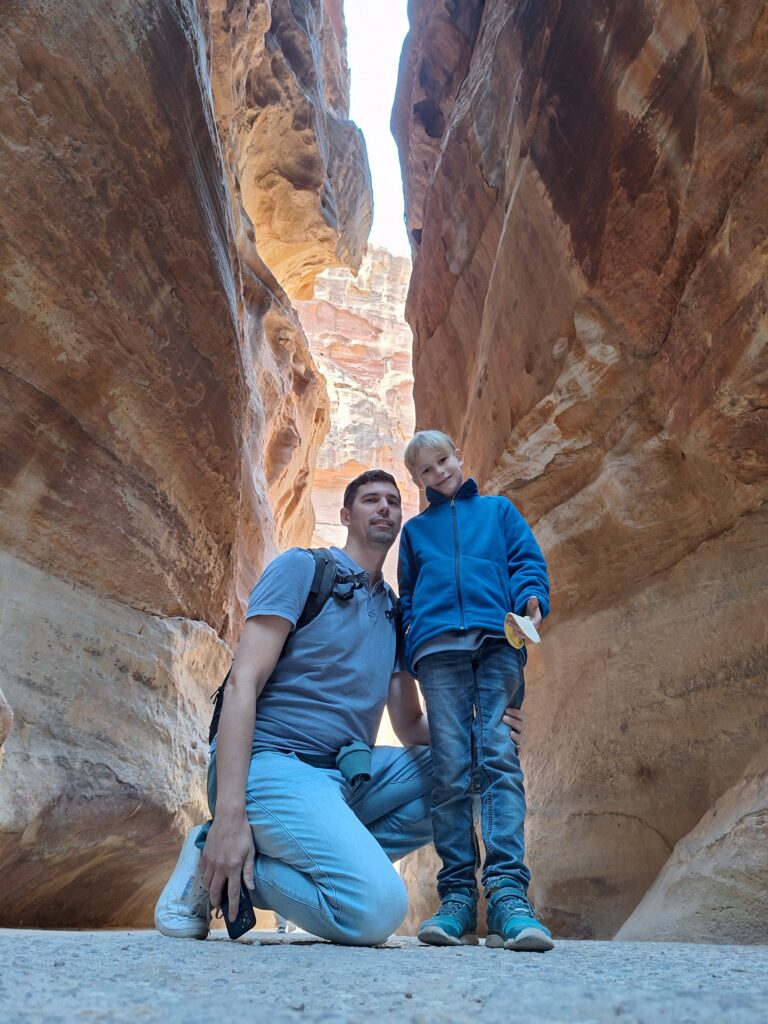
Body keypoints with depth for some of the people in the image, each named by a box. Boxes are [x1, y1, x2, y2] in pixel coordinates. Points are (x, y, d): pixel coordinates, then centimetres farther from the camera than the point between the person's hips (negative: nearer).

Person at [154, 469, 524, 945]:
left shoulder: (395, 613, 15)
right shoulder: (302, 567, -4)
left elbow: (411, 726, 15)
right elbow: (243, 683, -13)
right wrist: (229, 812, -22)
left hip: (349, 774, 7)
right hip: (272, 762, -7)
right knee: (378, 907, -25)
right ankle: (218, 863, -5)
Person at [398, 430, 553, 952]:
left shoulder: (499, 510, 24)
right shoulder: (415, 529, 29)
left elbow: (528, 561, 14)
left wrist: (532, 597, -7)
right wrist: (409, 635, 9)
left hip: (497, 639, -1)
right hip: (438, 647, 2)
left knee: (499, 757, -15)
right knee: (451, 768, -7)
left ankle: (508, 892, -19)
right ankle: (457, 896, -5)